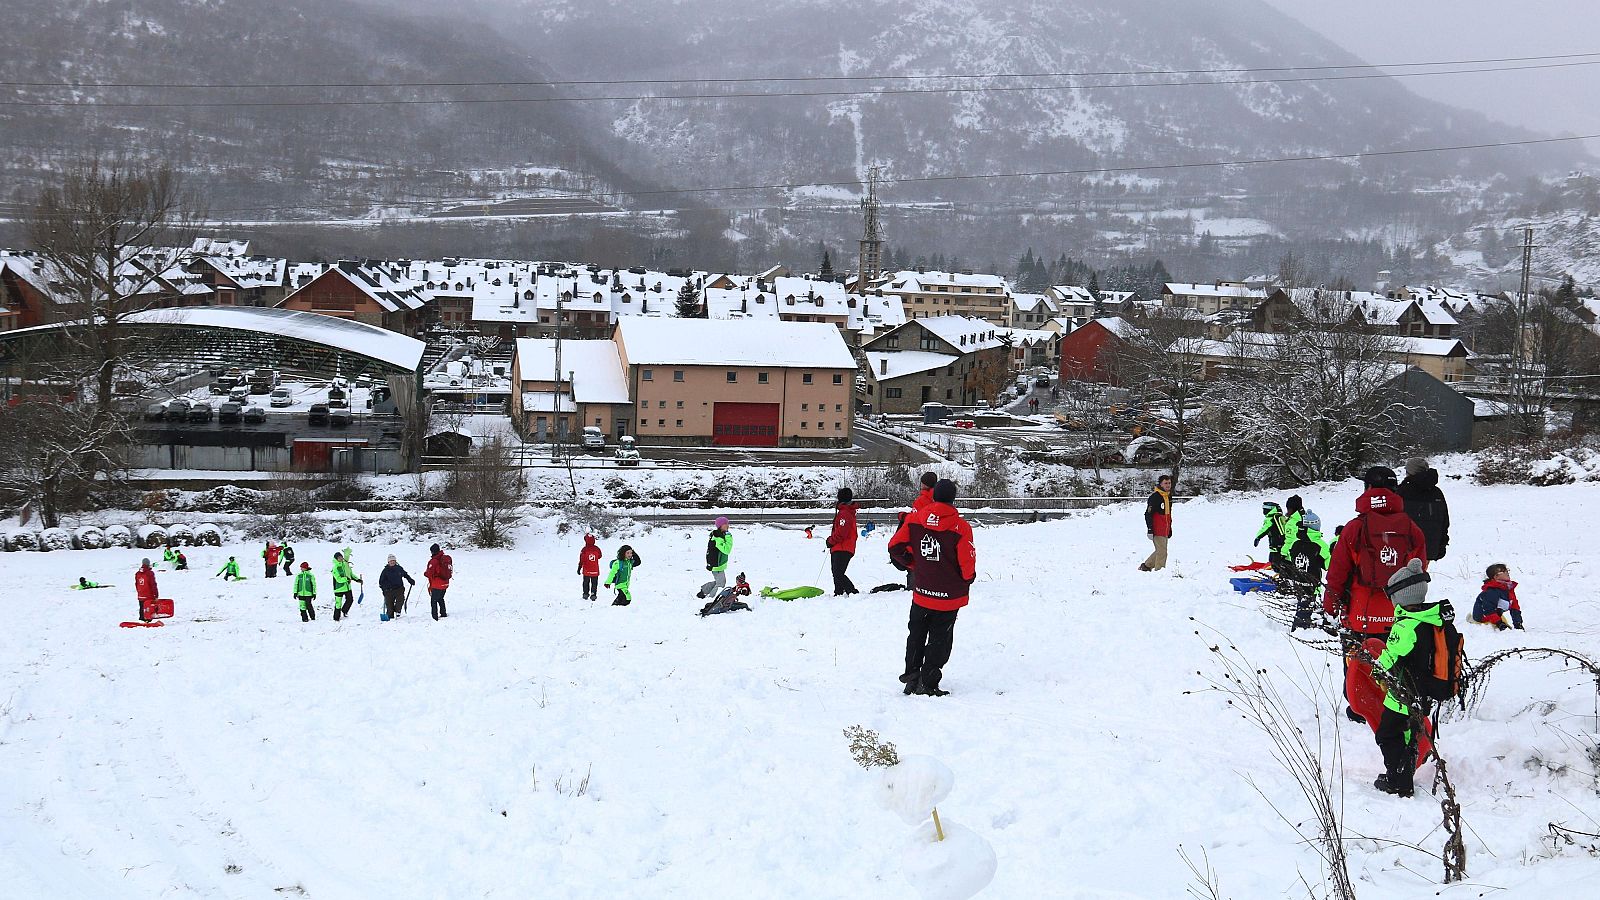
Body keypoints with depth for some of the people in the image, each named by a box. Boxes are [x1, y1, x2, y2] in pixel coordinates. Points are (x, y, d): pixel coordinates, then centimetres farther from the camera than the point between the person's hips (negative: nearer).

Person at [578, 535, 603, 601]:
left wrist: (579, 568, -2)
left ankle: (586, 594, 15)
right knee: (594, 583, 9)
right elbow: (599, 556, 12)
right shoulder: (597, 549, -6)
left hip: (586, 571, -2)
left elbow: (581, 560, -11)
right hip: (595, 570, 2)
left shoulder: (584, 549, -13)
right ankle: (593, 595, 4)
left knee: (586, 583, 14)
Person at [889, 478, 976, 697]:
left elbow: (895, 547, -2)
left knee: (916, 635, 22)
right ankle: (928, 684, 7)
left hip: (921, 593, 3)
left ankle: (911, 675, 22)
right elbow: (967, 563, -17)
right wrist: (968, 579, 6)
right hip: (949, 596, -3)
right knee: (940, 639, 8)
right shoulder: (960, 527, -17)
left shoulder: (914, 519, -5)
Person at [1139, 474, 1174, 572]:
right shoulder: (1155, 496, -14)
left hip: (1165, 530, 9)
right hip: (1157, 531, -9)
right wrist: (1150, 530, -20)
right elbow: (1148, 514, -16)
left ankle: (1146, 566, 30)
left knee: (1160, 551, 16)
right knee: (1162, 552, -9)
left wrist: (1170, 529, 24)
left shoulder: (1168, 496, 14)